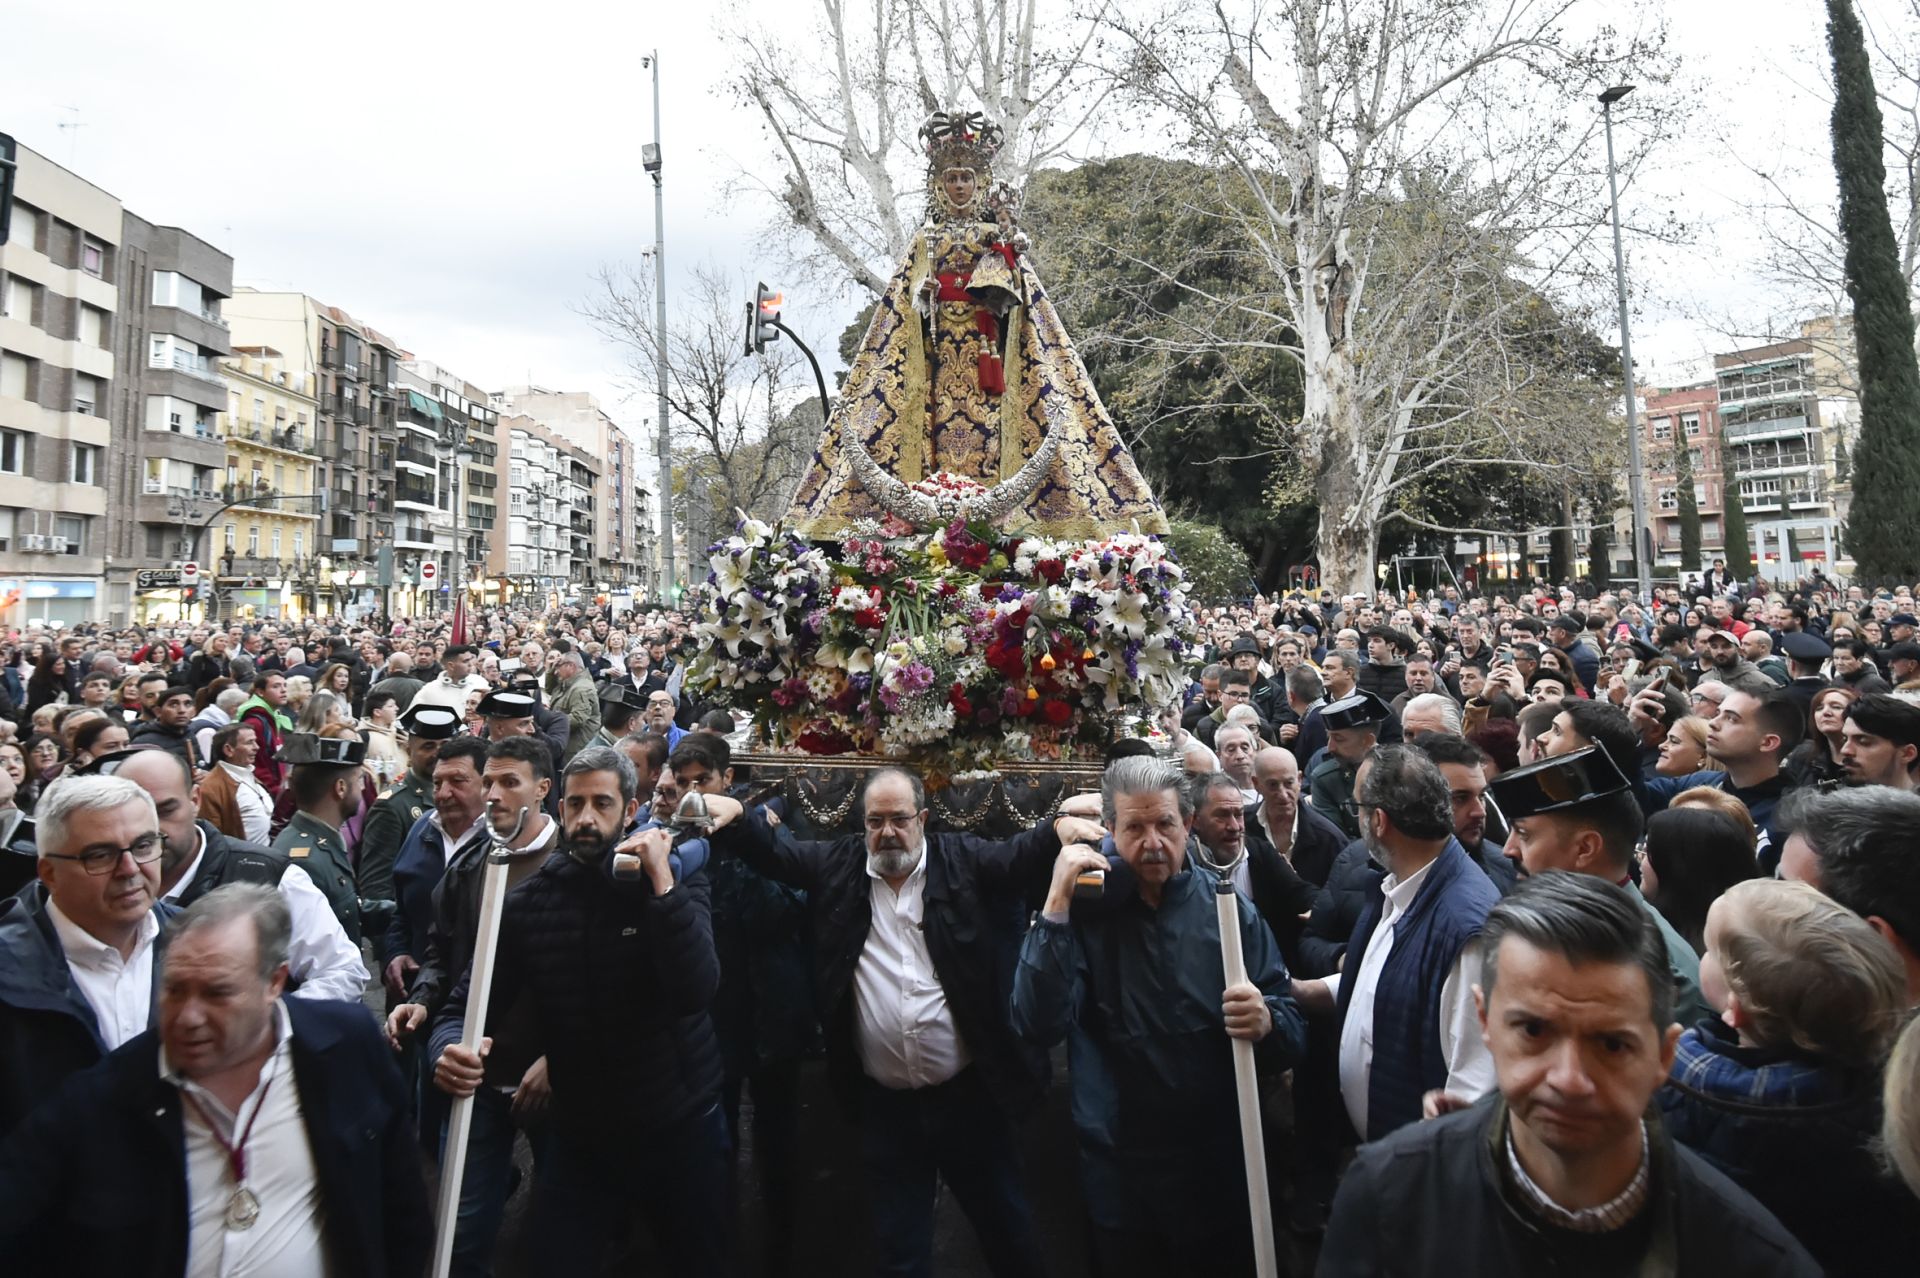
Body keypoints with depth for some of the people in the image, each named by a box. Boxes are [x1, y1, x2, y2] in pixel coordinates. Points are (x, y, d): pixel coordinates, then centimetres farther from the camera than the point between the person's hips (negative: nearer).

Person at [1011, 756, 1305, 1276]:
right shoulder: (1086, 909, -8)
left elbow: (1292, 1038, -6)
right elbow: (1037, 1027, -20)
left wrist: (1264, 1022, -29)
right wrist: (1056, 905, -27)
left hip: (1220, 1161, 1)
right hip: (1118, 1167, 0)